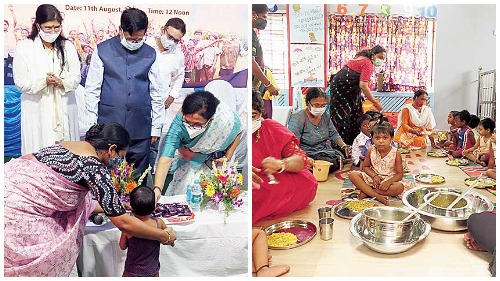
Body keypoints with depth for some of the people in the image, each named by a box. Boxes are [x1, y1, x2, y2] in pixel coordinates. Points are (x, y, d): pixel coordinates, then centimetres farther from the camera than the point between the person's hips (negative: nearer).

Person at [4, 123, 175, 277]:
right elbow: (123, 223, -11)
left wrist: (114, 206, 29)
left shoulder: (68, 145, 11)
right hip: (15, 211, -9)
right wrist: (165, 236, 1)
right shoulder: (94, 167, -14)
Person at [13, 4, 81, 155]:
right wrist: (44, 81, -18)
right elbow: (21, 82, -2)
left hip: (64, 111, 2)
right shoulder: (24, 48, -1)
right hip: (37, 112, -2)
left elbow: (76, 78, 4)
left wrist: (61, 82, -17)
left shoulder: (67, 47, 5)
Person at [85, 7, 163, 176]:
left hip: (140, 127, 1)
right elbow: (92, 90, 3)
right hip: (108, 125, -1)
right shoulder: (103, 51, 1)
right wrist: (92, 124, 0)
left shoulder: (150, 55, 6)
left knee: (138, 175, 8)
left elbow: (156, 93, 8)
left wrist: (156, 127, 7)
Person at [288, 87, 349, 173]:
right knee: (331, 163, -29)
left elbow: (333, 134, 16)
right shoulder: (298, 118, -16)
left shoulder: (325, 115, 7)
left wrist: (344, 146, -4)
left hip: (325, 151, 7)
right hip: (309, 155, -7)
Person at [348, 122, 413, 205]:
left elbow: (400, 174, -10)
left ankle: (367, 192, -25)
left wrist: (388, 182, -29)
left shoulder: (396, 153, -13)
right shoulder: (371, 151, -7)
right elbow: (365, 166, 4)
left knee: (400, 187, -36)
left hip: (389, 179, -2)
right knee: (352, 175, -21)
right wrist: (374, 176, -16)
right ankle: (377, 196, -29)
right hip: (373, 177, 2)